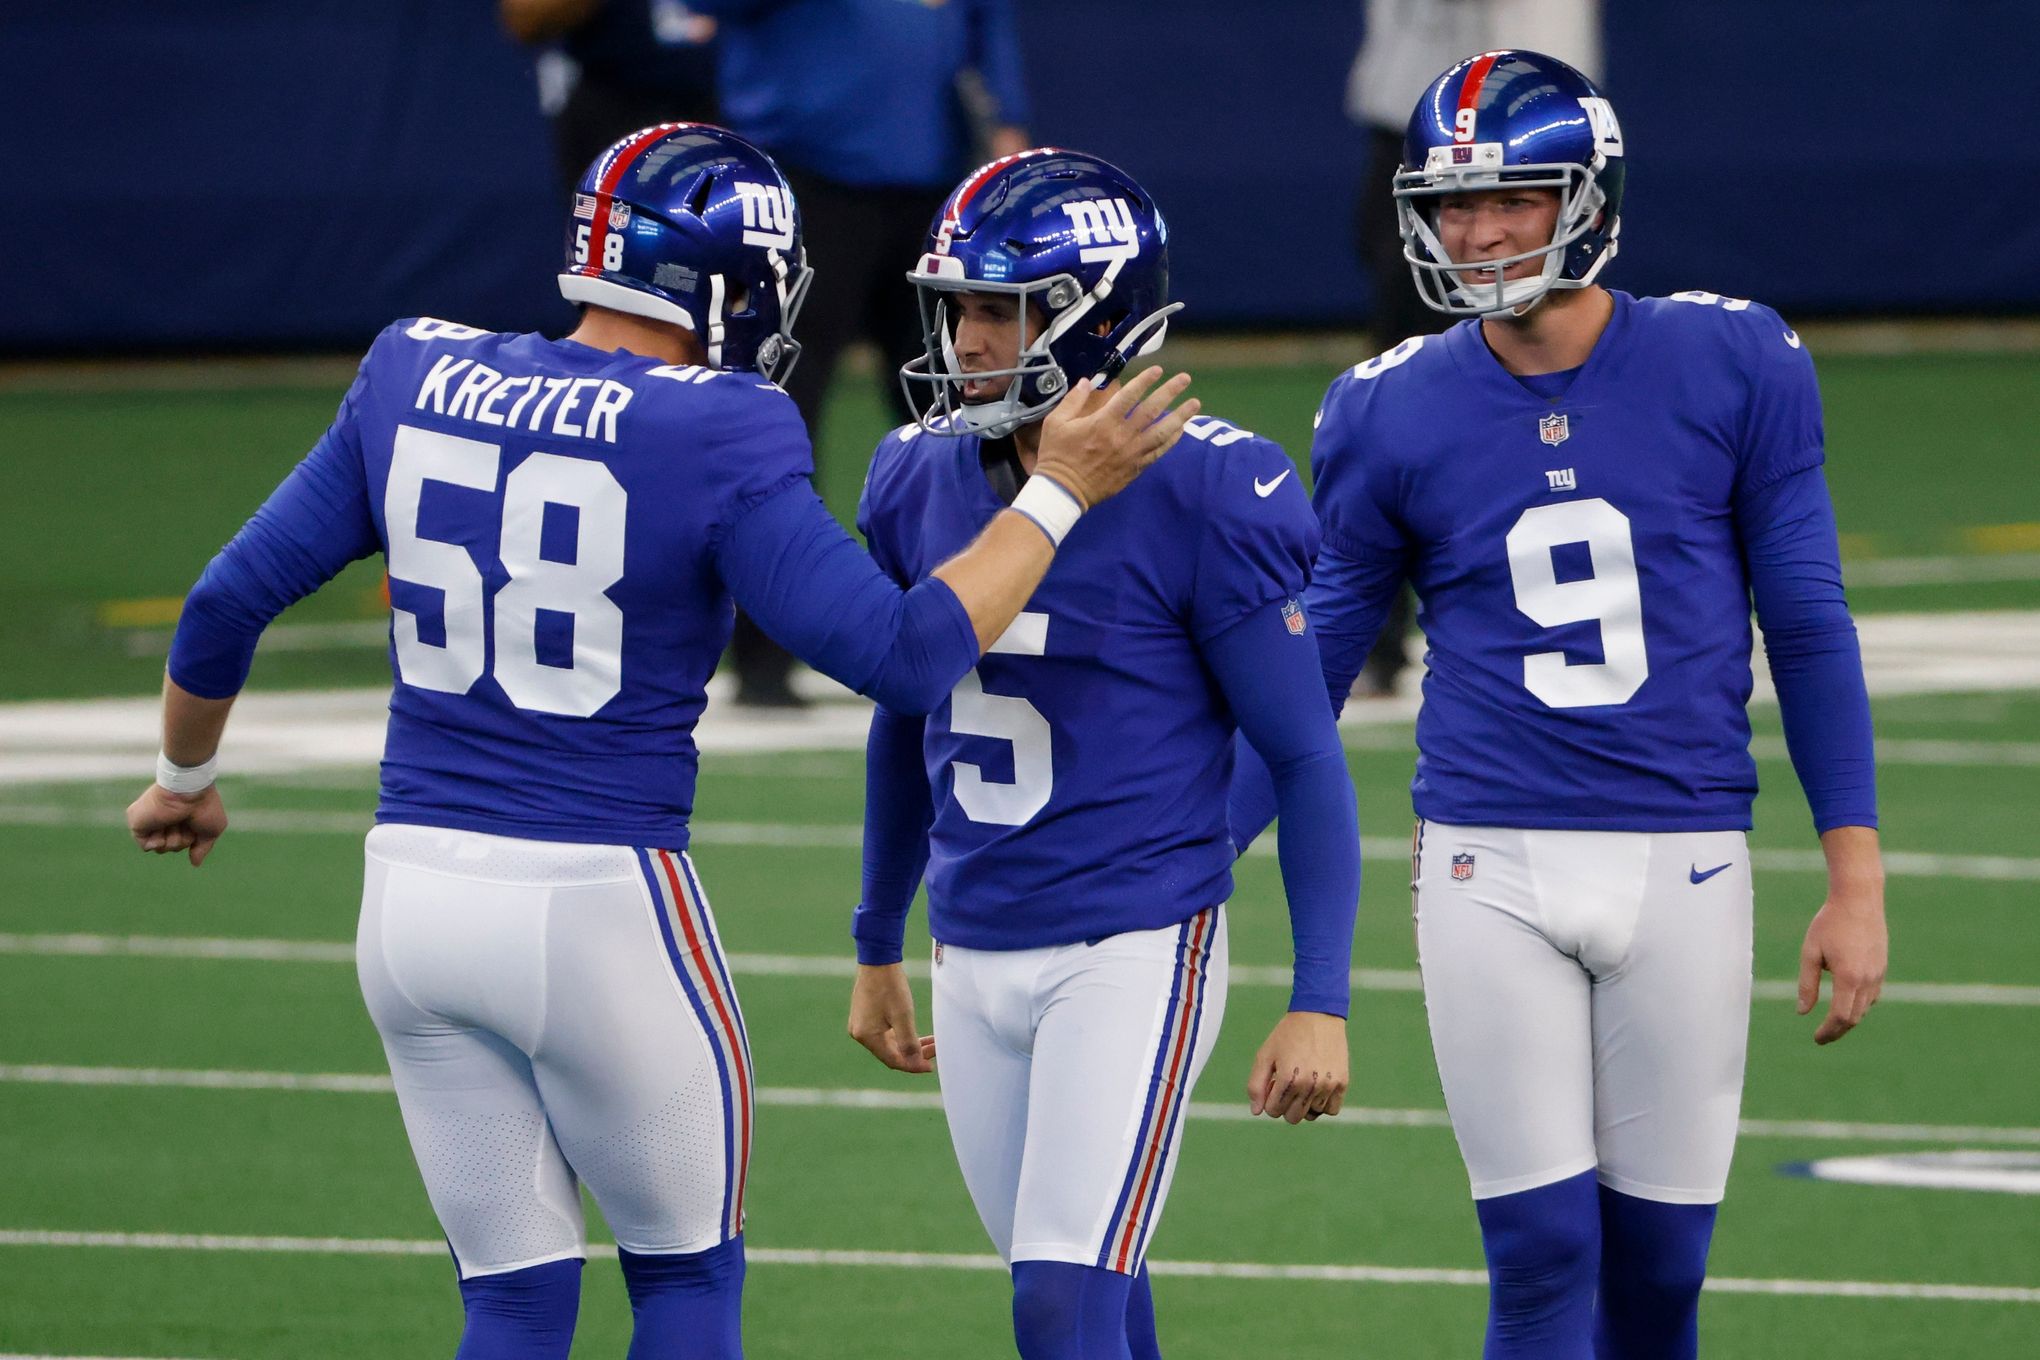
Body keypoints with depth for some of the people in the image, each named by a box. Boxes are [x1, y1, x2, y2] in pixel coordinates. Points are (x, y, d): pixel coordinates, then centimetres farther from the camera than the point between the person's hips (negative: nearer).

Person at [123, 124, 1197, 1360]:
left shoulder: (418, 381, 4)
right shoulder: (711, 439, -13)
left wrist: (187, 777, 26)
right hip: (597, 902, -5)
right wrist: (1060, 495, -4)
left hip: (413, 886, 5)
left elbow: (230, 602, 8)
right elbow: (904, 657, -14)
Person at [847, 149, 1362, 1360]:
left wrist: (1321, 1002, -13)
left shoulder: (1200, 495, -13)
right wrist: (878, 948, 27)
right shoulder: (924, 483, 4)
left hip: (1136, 952, -6)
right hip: (977, 960, 6)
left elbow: (1306, 757, -9)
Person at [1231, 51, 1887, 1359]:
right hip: (1491, 867, 0)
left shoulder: (1732, 368, -1)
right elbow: (1305, 676, 8)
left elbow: (1808, 630, 3)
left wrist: (1857, 880, -1)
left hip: (1684, 860, 0)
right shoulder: (1392, 417, 2)